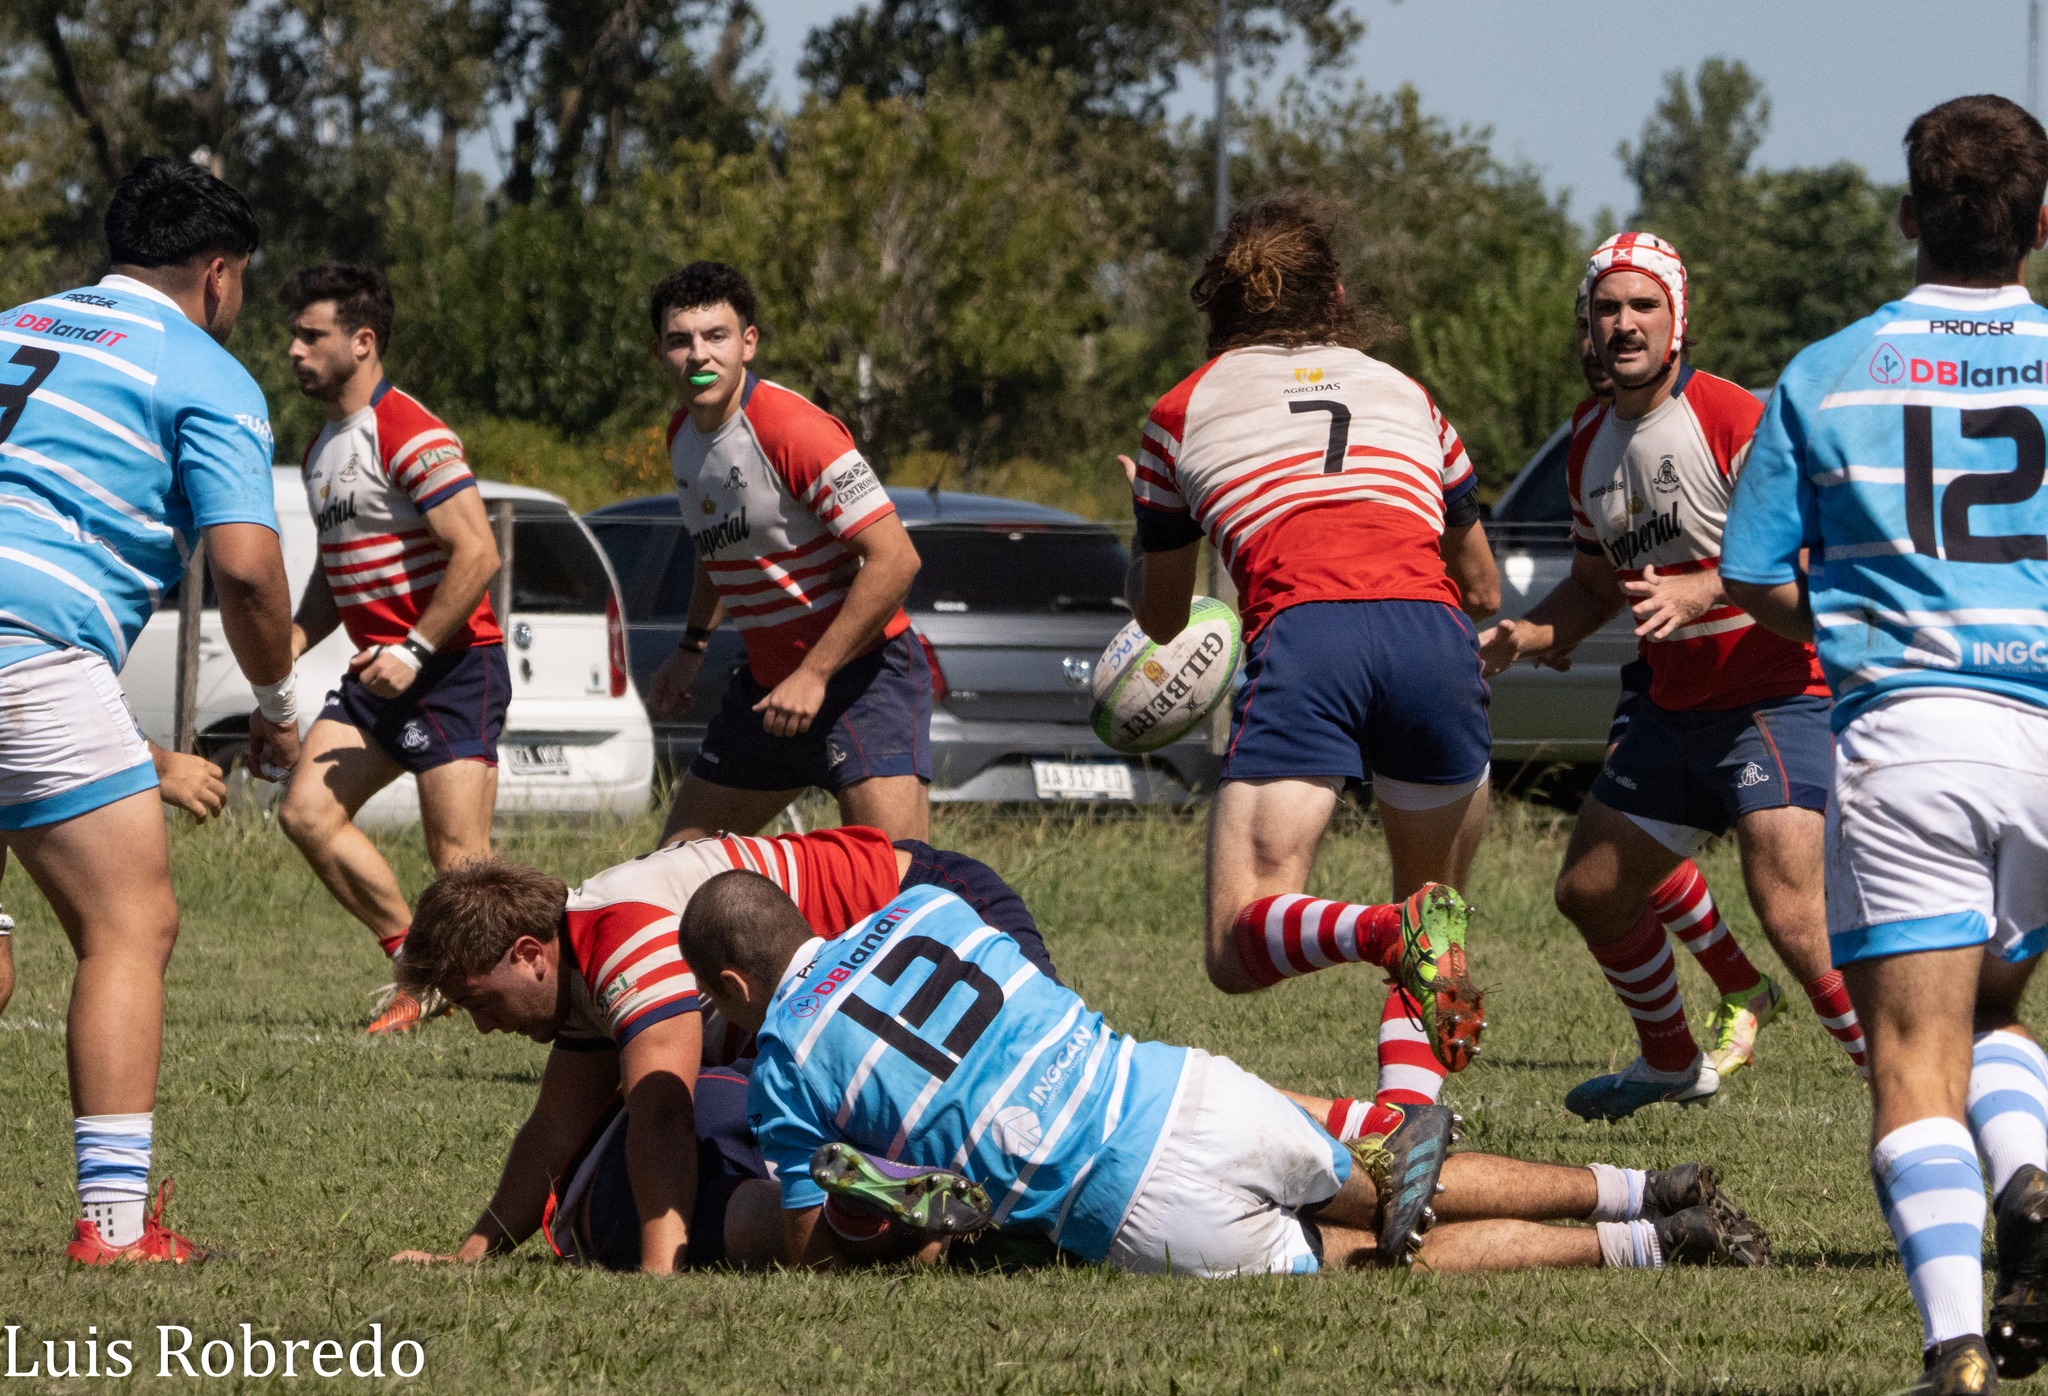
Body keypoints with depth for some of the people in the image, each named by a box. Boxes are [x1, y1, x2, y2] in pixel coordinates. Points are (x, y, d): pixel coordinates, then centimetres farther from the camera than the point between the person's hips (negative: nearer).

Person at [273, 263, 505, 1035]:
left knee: (460, 860, -12)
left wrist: (415, 651, -20)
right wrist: (288, 646, 10)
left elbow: (478, 553, -21)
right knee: (307, 811, -1)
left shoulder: (409, 436, -14)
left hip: (451, 668, -10)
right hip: (379, 673, 10)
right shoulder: (326, 447, 16)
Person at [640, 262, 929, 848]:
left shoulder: (792, 429, -21)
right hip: (766, 683, 9)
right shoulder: (683, 433, 6)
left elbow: (895, 559, -24)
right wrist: (692, 648, 17)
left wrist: (813, 677, -23)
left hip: (863, 673, -9)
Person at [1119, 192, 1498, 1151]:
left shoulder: (1183, 413, 23)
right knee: (1439, 904, 21)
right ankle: (1407, 1110, -4)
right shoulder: (1407, 396, 28)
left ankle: (1392, 932, -35)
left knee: (1239, 950, -4)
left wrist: (1148, 516, 52)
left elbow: (1160, 616, 32)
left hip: (1302, 640, -2)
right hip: (1432, 636, 2)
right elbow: (1483, 589, 35)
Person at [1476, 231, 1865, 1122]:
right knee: (1590, 893, 15)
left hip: (1774, 698, -8)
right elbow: (1597, 582, 23)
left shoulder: (1732, 420, -14)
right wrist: (1523, 635, 5)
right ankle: (1673, 1063, 38)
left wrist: (1704, 591, -32)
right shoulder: (1590, 446, 10)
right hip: (1674, 708, 8)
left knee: (1790, 919, -23)